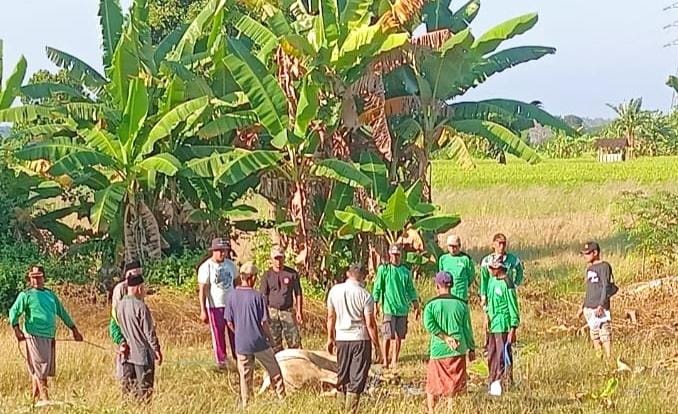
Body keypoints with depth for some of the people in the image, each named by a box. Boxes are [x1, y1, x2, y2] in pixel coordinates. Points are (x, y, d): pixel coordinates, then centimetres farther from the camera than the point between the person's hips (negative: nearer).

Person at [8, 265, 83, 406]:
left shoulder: (50, 294, 17)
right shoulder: (26, 295, 0)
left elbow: (62, 313, 23)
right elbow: (14, 312, -7)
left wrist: (74, 329, 25)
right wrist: (17, 330, -18)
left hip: (50, 337, 6)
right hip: (34, 336, -6)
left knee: (43, 369, 8)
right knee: (40, 368, -9)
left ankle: (35, 399, 16)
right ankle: (44, 399, -11)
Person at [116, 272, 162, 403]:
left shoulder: (119, 305, 2)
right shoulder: (141, 307, -17)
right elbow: (149, 332, -14)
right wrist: (156, 349, -6)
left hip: (127, 352, 6)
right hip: (142, 353, -6)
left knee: (127, 385, 11)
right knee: (144, 388, 0)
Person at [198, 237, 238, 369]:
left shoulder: (230, 265, 4)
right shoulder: (206, 267, -10)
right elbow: (202, 290, -11)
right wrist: (203, 311, -14)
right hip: (215, 305, -4)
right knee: (218, 334, 3)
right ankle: (221, 361, 12)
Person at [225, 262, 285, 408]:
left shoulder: (233, 296, -3)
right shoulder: (257, 296, -14)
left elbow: (229, 322, 2)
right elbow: (264, 322, -11)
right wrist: (270, 336, 5)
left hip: (241, 343, 3)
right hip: (259, 341, -3)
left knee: (245, 374, 12)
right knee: (274, 370, 13)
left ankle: (245, 402, 14)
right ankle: (281, 396, 18)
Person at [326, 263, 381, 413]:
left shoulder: (335, 290, -1)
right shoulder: (365, 296, -12)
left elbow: (331, 317, 7)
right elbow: (370, 324, -11)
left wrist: (330, 338, 18)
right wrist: (376, 346, -3)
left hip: (341, 338, 4)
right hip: (361, 339, -4)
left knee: (342, 374, 17)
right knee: (357, 377, 3)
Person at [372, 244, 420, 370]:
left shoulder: (406, 271, 12)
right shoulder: (383, 269, 1)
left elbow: (411, 289, 16)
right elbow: (377, 288, 1)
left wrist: (416, 305, 11)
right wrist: (376, 304, -4)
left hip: (403, 308, 4)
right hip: (388, 308, -4)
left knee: (399, 337, 5)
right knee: (388, 336, -7)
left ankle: (394, 361, 15)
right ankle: (385, 361, 3)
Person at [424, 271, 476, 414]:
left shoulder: (432, 304, -4)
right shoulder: (461, 304, 0)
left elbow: (428, 324, -19)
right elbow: (467, 328, 4)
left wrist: (445, 338, -16)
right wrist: (471, 349, 13)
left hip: (438, 350, -1)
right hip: (458, 351, 1)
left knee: (433, 386, 12)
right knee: (457, 385, 7)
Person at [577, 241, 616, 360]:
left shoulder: (604, 266, -8)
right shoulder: (589, 268, 16)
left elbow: (606, 287, -14)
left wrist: (601, 305, -22)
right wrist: (583, 307, 23)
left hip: (600, 308, -8)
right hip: (589, 308, 8)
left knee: (604, 334, -10)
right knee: (594, 335, 10)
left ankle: (609, 358, -11)